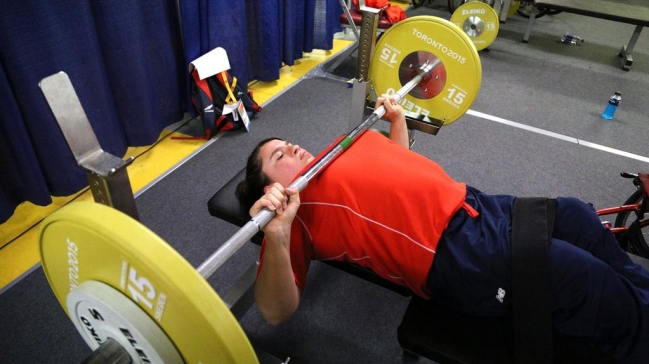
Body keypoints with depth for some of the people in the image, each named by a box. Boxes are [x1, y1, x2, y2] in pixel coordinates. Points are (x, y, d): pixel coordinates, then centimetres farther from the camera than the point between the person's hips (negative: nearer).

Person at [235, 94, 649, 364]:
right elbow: (278, 310, -19)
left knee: (578, 217, 18)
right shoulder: (297, 209, -8)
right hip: (458, 253, -9)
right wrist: (276, 232, -35)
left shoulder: (338, 157, 17)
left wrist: (398, 118, 27)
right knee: (607, 292, -9)